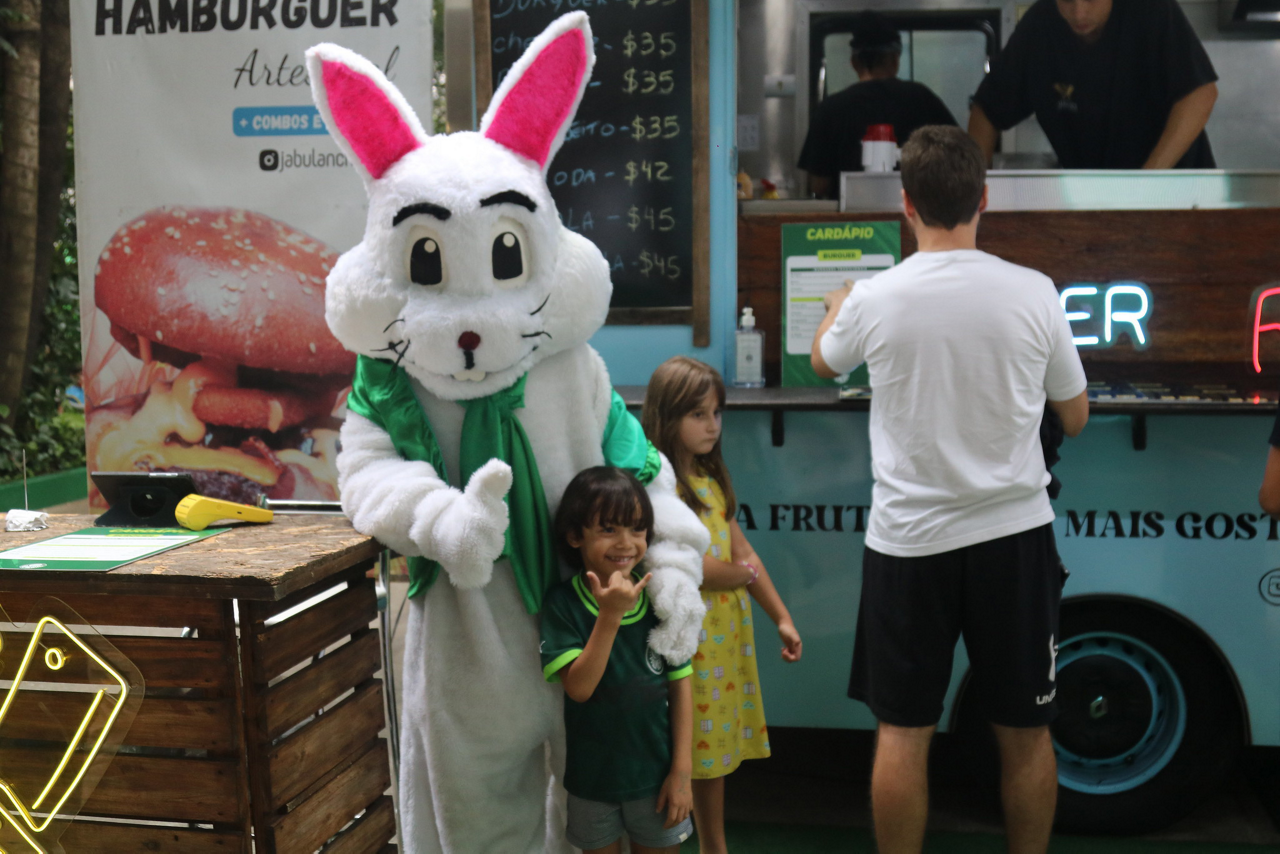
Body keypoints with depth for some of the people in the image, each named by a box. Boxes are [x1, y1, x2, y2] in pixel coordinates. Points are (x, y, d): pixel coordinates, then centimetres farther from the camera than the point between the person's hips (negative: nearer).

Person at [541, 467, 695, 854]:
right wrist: (610, 615, -30)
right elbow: (579, 687, -21)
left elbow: (680, 686, -3)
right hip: (592, 777, -1)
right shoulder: (563, 603, -13)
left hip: (655, 774, 1)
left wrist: (681, 769, -3)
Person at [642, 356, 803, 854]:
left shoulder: (712, 477, 12)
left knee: (714, 748, 17)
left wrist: (781, 617, 13)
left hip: (726, 631, 8)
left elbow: (742, 550, 14)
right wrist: (743, 574, -2)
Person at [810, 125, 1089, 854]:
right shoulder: (1034, 293, -8)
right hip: (1015, 534, 1)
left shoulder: (874, 300, -9)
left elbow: (824, 362, 15)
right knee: (1025, 733, 14)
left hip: (909, 541, -1)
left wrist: (835, 307, 36)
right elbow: (1075, 418, 5)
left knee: (903, 732, 10)